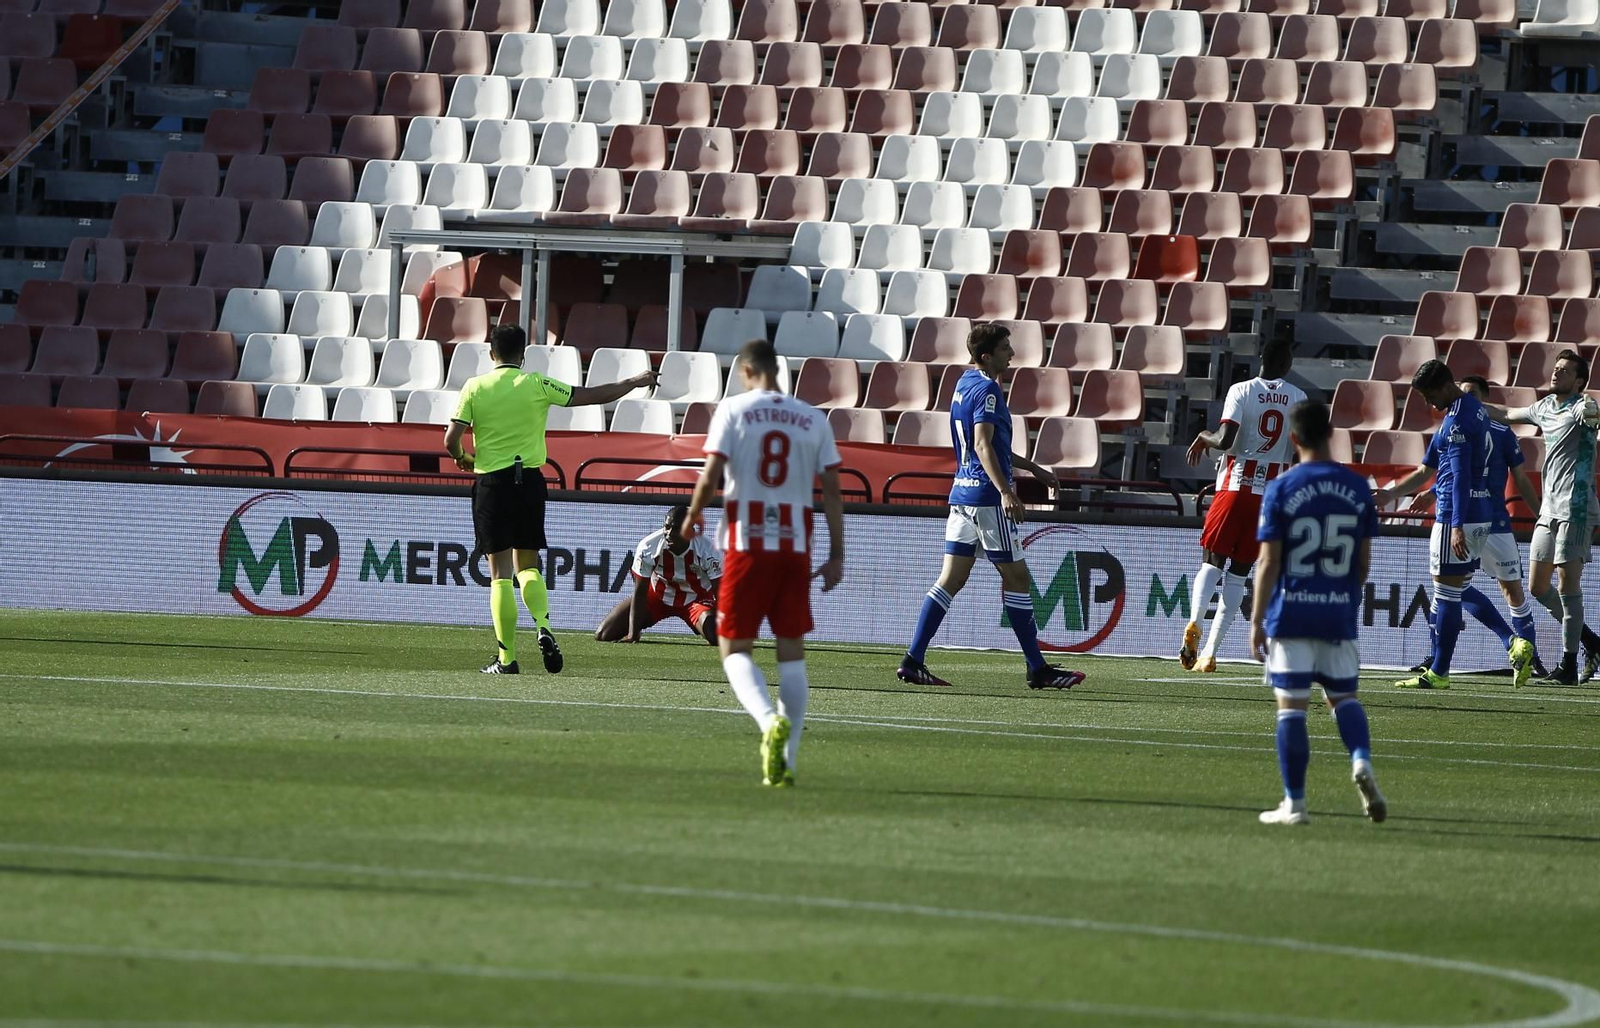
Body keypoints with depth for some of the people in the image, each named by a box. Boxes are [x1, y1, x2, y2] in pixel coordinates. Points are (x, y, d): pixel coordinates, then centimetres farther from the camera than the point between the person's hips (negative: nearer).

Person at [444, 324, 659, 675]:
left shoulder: (475, 387, -2)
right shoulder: (536, 385, -1)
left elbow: (451, 439, -7)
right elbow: (594, 395, 4)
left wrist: (463, 458, 16)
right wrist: (635, 382, 18)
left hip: (491, 483, -1)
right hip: (529, 481, 1)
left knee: (500, 573, 1)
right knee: (527, 567, 14)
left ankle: (506, 658, -1)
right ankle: (543, 627, -12)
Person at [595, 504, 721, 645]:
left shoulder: (706, 550, -30)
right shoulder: (647, 547, -27)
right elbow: (639, 593, -20)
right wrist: (632, 635, -25)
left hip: (696, 599, -1)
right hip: (658, 595, 1)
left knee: (716, 637, -29)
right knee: (602, 635, -8)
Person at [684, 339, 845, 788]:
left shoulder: (733, 410, -2)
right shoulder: (813, 418, 7)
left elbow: (710, 476, -8)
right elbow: (831, 490, 5)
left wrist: (693, 516, 11)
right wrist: (836, 555, 9)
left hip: (747, 544, -3)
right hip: (796, 547, 3)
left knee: (734, 649, 4)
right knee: (792, 650, 10)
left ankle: (770, 720, -25)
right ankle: (785, 761, 7)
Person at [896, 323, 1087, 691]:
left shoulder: (965, 384, 18)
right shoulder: (986, 389, -13)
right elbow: (983, 444, -24)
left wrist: (1031, 467, 37)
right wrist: (1005, 491, -33)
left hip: (962, 492, 9)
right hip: (986, 495, -9)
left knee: (951, 580, 6)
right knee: (1017, 578, -2)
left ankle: (913, 661, -1)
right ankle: (1038, 669, 3)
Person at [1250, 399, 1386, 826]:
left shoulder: (1280, 490, -7)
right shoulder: (1357, 488, 3)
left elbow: (1268, 562, -8)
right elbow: (1364, 560, 7)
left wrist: (1256, 621, -3)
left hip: (1291, 614, -3)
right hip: (1339, 615, 3)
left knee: (1291, 706, 1)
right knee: (1343, 696, 16)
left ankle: (1294, 803, 1)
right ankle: (1361, 760, -12)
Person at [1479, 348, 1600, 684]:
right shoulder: (1545, 407, 16)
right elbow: (1508, 414, 34)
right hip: (1549, 510, 9)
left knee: (1567, 584, -10)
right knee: (1538, 587, 10)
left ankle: (1569, 666, -7)